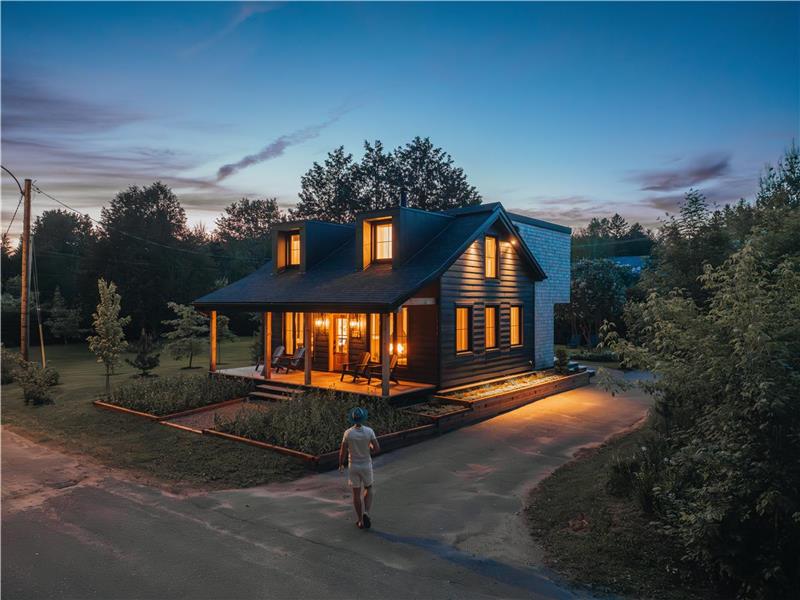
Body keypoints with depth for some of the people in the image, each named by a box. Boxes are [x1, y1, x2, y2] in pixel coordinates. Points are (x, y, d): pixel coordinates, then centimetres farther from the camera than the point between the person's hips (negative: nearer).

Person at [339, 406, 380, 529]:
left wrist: (340, 465, 9)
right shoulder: (369, 431, -16)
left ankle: (361, 522, 20)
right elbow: (377, 449, -17)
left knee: (356, 493, 14)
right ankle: (366, 513, 3)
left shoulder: (348, 433, -15)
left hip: (353, 466, 0)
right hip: (366, 465, 0)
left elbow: (342, 452, -10)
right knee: (368, 489, 23)